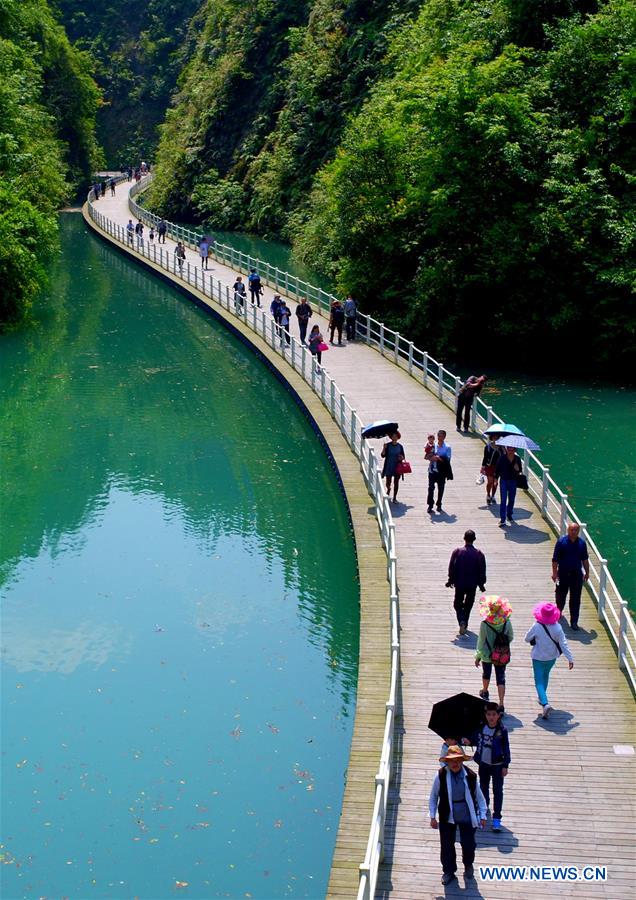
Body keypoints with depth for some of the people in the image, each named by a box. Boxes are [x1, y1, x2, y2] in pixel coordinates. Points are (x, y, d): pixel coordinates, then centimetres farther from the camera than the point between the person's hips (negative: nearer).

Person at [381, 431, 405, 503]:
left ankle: (394, 497, 14)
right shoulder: (387, 445, -4)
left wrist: (402, 458, -13)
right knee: (388, 482, 2)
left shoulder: (400, 446, 2)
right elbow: (383, 455, -7)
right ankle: (388, 489, 39)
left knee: (396, 482, 4)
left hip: (397, 467, 1)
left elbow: (403, 456, 10)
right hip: (389, 467, -1)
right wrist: (384, 448, -24)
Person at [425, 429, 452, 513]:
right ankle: (430, 505, 3)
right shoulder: (433, 446, 5)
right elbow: (426, 456, 3)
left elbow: (447, 459, -10)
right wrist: (430, 457, -17)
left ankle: (439, 505, 20)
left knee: (441, 488, 7)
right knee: (431, 487, -3)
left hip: (441, 471, -1)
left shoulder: (447, 448, -2)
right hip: (432, 470, 1)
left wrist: (438, 458, -20)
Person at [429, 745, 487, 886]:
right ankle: (448, 871, 30)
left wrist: (482, 816, 0)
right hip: (447, 817, 0)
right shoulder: (441, 775, -15)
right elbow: (433, 796, -3)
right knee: (446, 845, 8)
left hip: (467, 817, 0)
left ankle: (468, 865, 40)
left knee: (468, 844, 8)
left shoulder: (470, 776, -13)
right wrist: (432, 816, -3)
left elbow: (479, 797, -1)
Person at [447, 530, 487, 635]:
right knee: (468, 605, 19)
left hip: (459, 584, -1)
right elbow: (482, 571, -5)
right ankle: (465, 624, 25)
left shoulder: (457, 552, -11)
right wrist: (481, 584, 7)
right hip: (472, 585, 1)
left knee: (458, 604, 13)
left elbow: (451, 568, -5)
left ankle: (462, 621, -11)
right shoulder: (479, 554, -9)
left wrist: (450, 580, 8)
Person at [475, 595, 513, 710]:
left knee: (486, 673, 25)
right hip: (502, 655, 1)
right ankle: (501, 705, -2)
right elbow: (510, 638, -1)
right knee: (501, 677, 7)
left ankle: (485, 692, 52)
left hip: (487, 655, -1)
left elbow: (481, 642, -13)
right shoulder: (507, 622, -15)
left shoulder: (484, 625, -22)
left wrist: (477, 657, 0)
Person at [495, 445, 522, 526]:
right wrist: (496, 478, -5)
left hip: (513, 481, 3)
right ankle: (502, 519, -6)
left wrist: (518, 469, -17)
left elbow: (520, 470, 6)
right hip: (503, 481, -2)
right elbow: (497, 469, -1)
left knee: (511, 500, 14)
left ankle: (509, 515, 35)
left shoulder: (517, 459, -3)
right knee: (503, 500, -6)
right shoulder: (502, 458, -8)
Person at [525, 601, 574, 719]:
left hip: (538, 657, -3)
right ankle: (541, 697, 44)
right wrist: (570, 658, -11)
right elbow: (563, 644, -16)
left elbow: (527, 639, -9)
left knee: (539, 681, 2)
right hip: (552, 657, 3)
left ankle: (545, 703, -19)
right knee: (545, 676, 28)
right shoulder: (557, 627, -17)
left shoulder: (536, 627, -23)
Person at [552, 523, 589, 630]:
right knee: (560, 595, 17)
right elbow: (555, 559, -8)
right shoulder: (561, 541, -11)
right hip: (563, 574, -1)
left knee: (575, 599, 2)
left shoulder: (582, 543, -2)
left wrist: (587, 572, 10)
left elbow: (585, 559, 8)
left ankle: (574, 622, 8)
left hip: (577, 574, 1)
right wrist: (554, 573, -11)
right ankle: (559, 610, 47)